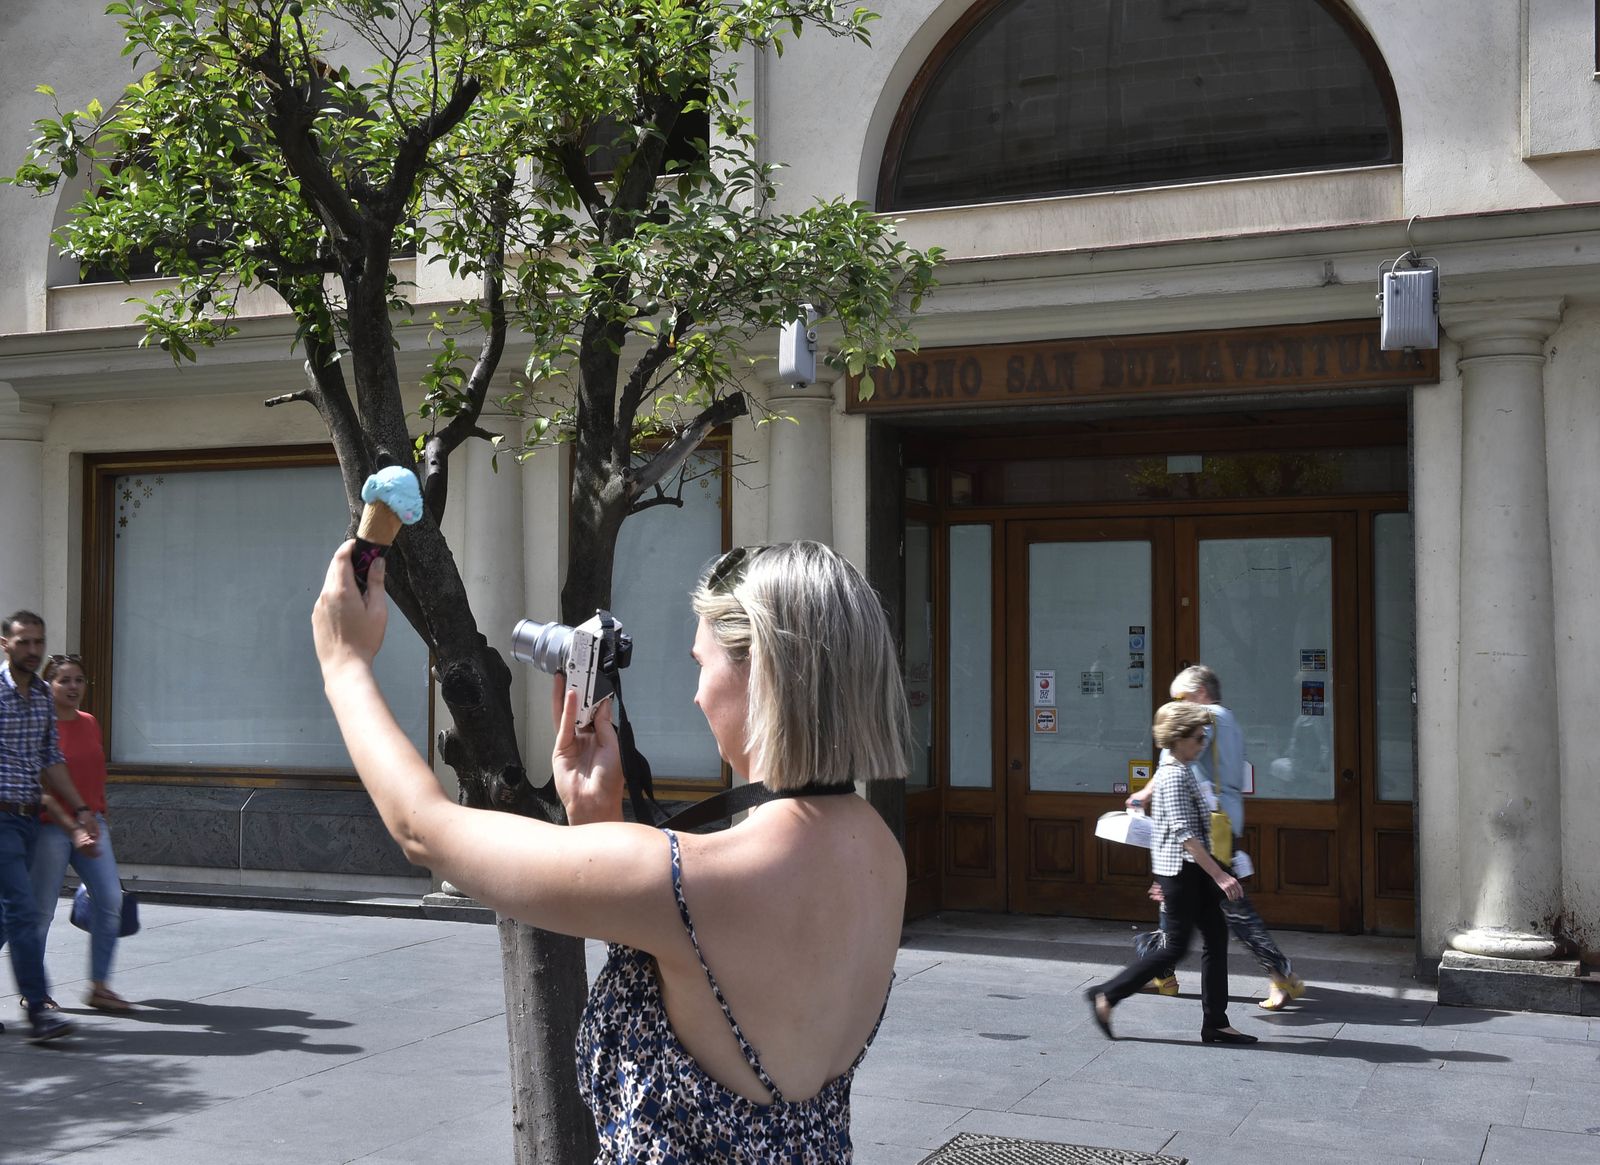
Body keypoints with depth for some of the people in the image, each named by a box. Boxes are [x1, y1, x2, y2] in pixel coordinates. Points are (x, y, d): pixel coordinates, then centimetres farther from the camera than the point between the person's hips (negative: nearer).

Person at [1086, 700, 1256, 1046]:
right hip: (1181, 870, -10)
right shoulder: (1175, 776, -18)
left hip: (1193, 871, 10)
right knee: (1177, 946, -3)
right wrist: (1219, 876, -27)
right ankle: (1106, 995, 5)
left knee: (1216, 937, 7)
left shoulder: (1181, 771, 13)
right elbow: (1185, 835, -25)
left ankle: (1215, 1024, 11)